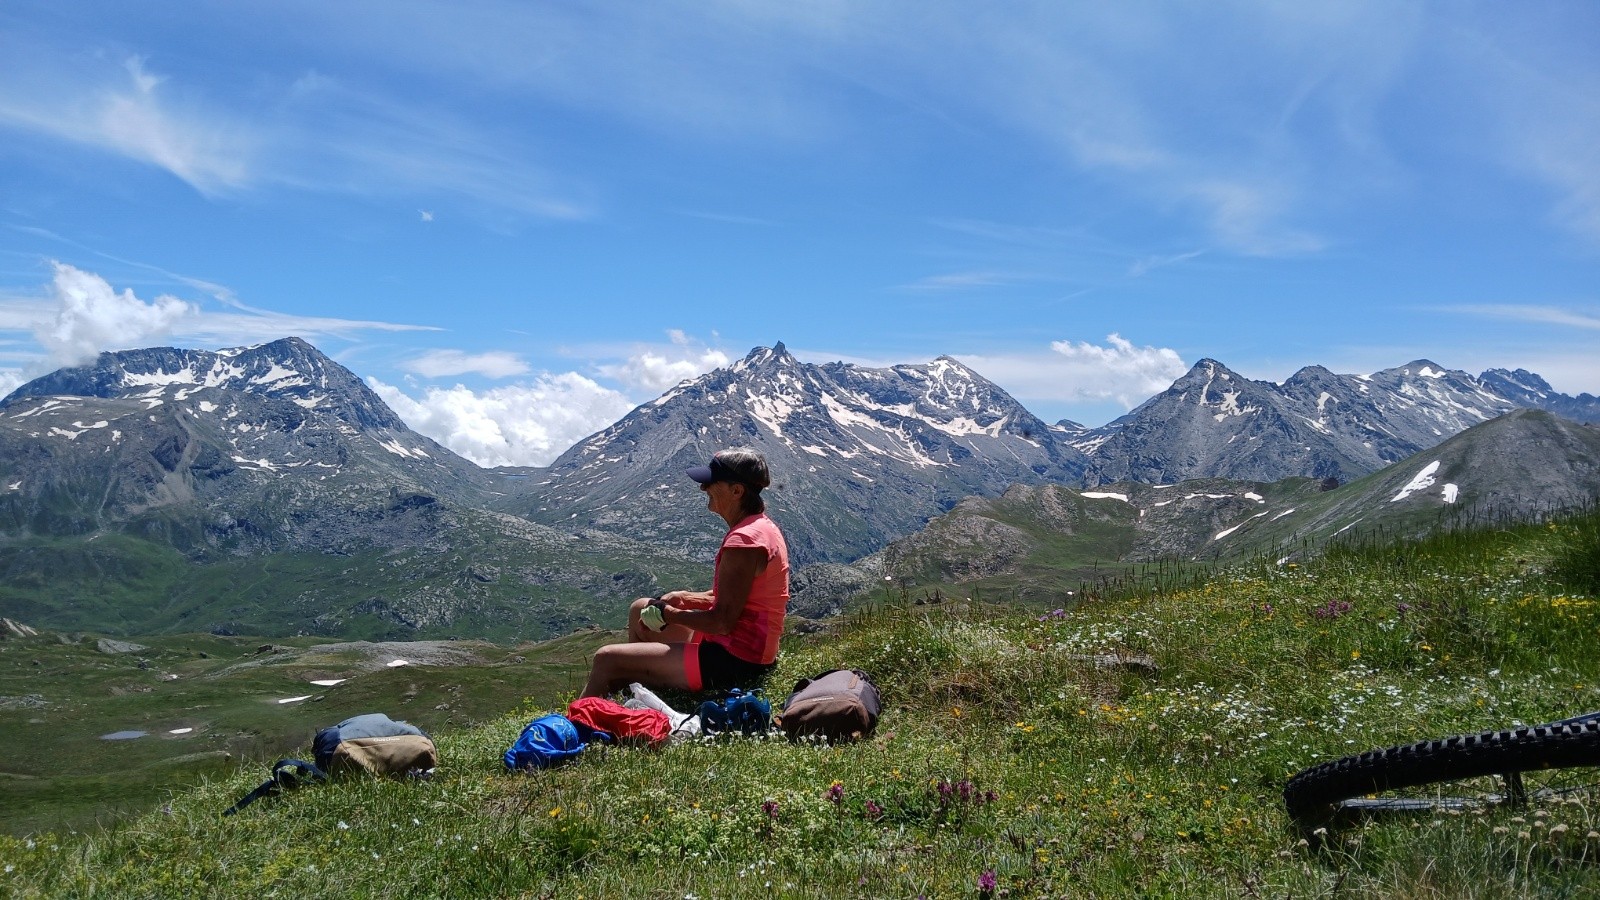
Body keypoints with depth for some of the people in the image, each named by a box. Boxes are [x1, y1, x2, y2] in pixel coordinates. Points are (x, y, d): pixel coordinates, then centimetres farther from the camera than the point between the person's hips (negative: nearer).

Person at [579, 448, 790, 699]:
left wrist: (668, 613, -11)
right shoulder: (761, 526, 9)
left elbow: (723, 623, -24)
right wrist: (684, 598, 5)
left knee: (606, 659, -5)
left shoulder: (743, 541, -23)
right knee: (640, 609, 24)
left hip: (734, 663, -11)